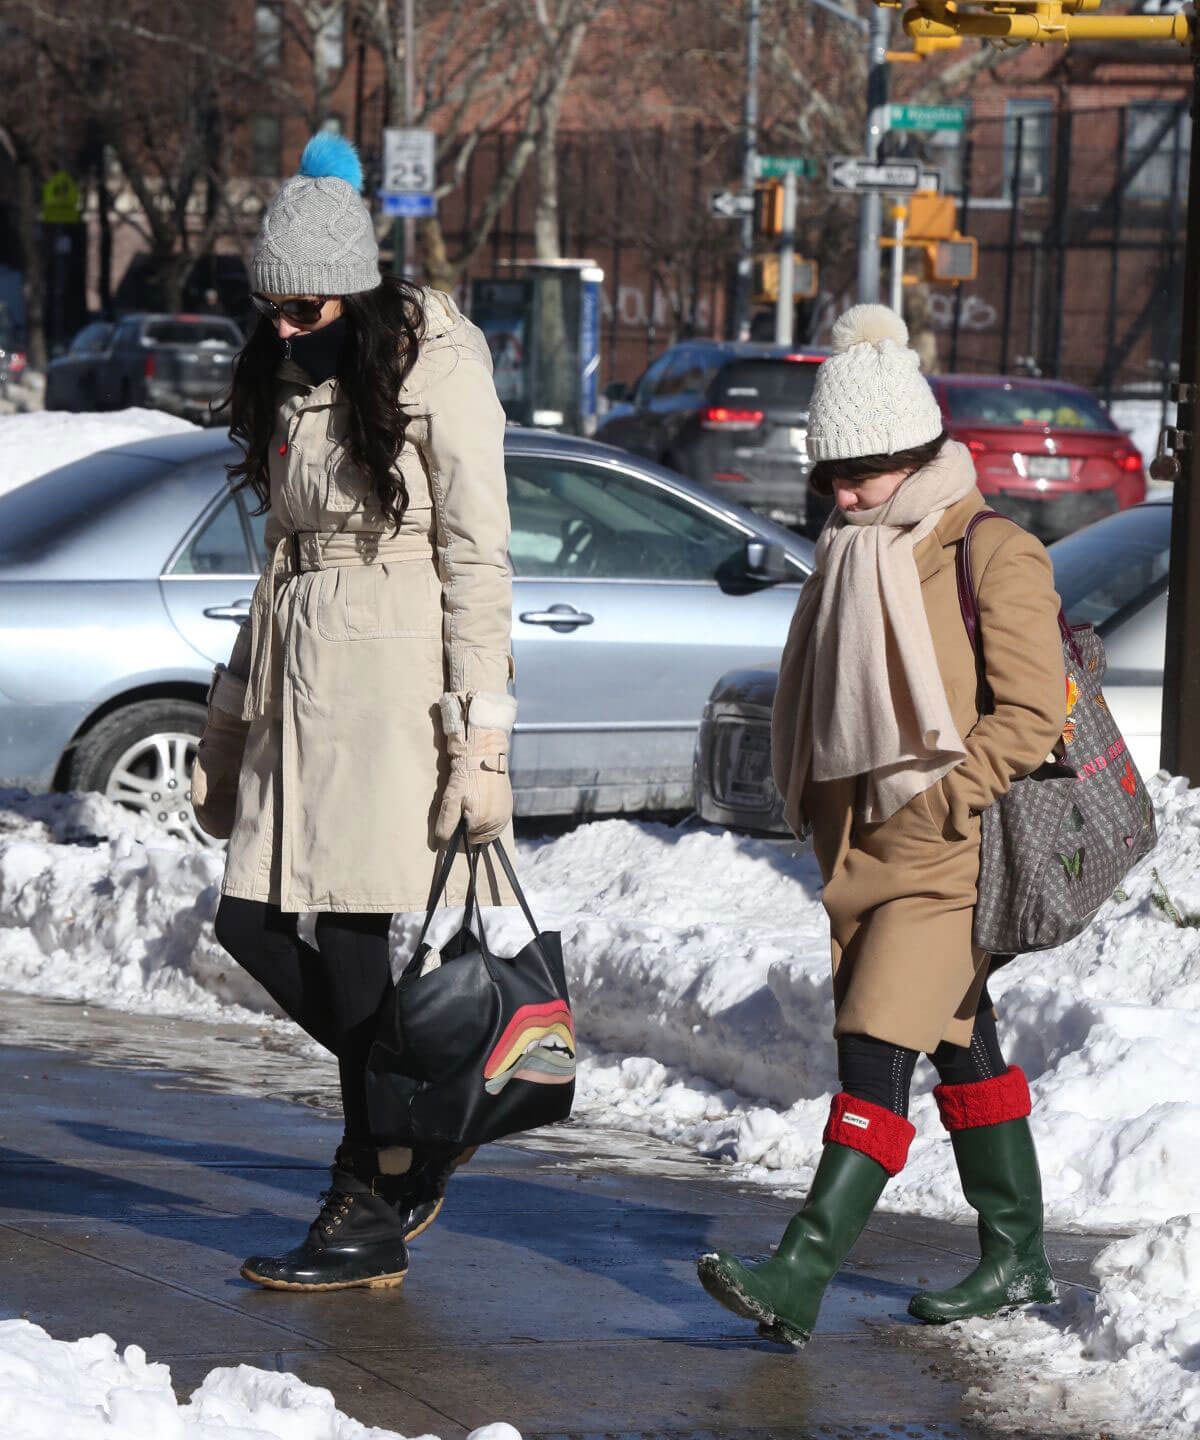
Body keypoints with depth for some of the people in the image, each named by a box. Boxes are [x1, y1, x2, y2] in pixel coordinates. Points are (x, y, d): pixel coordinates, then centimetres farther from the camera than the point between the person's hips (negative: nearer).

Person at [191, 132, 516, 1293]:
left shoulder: (435, 370, -8)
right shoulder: (289, 382, 15)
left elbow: (477, 558, -11)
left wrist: (479, 738, -16)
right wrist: (230, 716, 19)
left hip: (394, 673, -8)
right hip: (299, 673, 8)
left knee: (349, 936, -7)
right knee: (258, 924, 2)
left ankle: (373, 1214, 3)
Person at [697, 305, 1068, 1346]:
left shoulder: (995, 557, -9)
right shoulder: (852, 558, 15)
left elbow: (1029, 719, -13)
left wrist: (931, 806, -17)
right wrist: (820, 805, 13)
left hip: (949, 858, -8)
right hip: (860, 852, 8)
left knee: (879, 1046, -15)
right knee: (960, 1047, 14)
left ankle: (803, 1274, -23)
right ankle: (1016, 1259, 22)